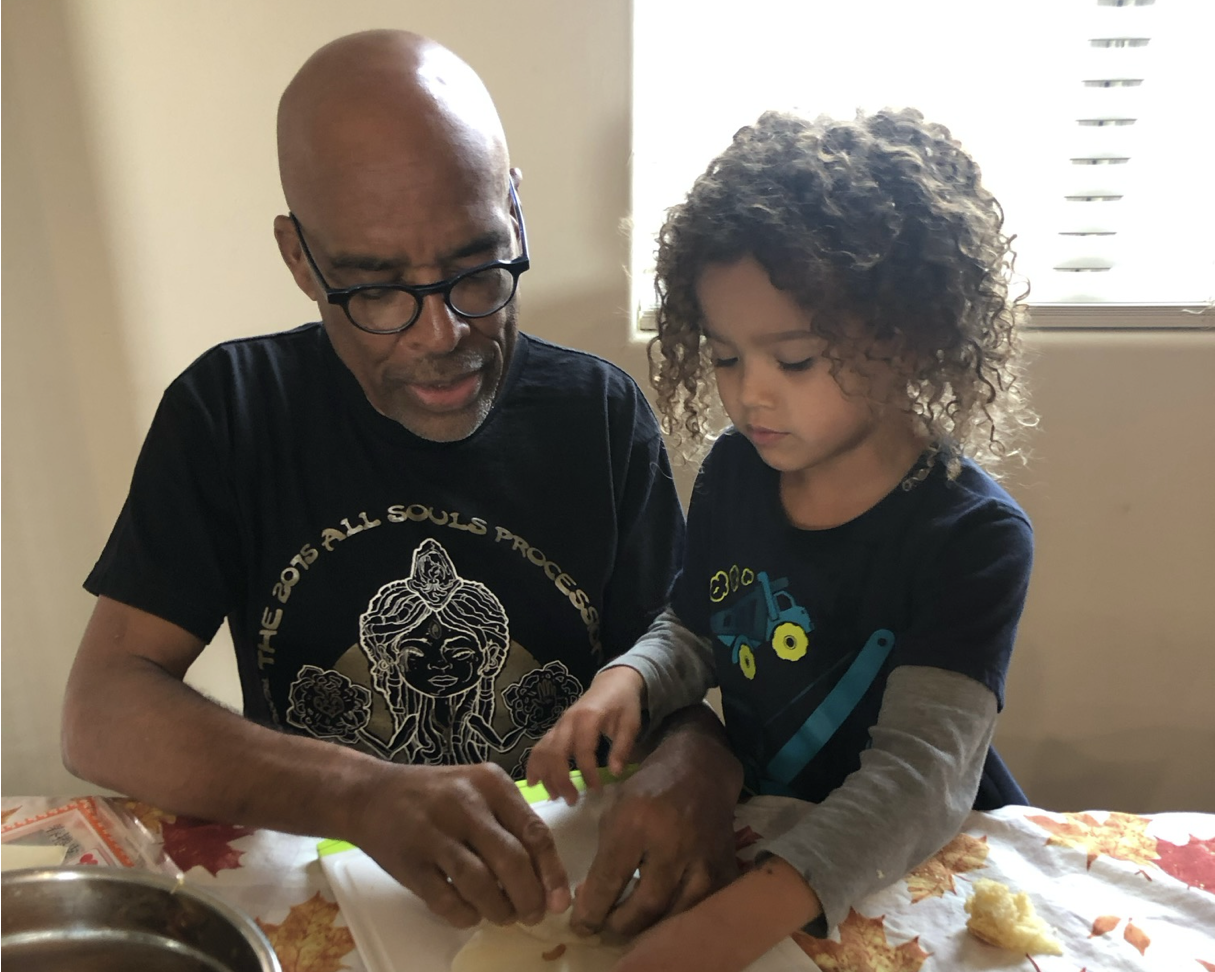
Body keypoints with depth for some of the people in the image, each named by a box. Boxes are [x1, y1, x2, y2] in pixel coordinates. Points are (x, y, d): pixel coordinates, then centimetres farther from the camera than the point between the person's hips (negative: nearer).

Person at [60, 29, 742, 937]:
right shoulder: (230, 410, -7)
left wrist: (693, 765, -26)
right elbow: (101, 712, -12)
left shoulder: (603, 416, -5)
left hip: (570, 893, 1)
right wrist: (365, 794, -28)